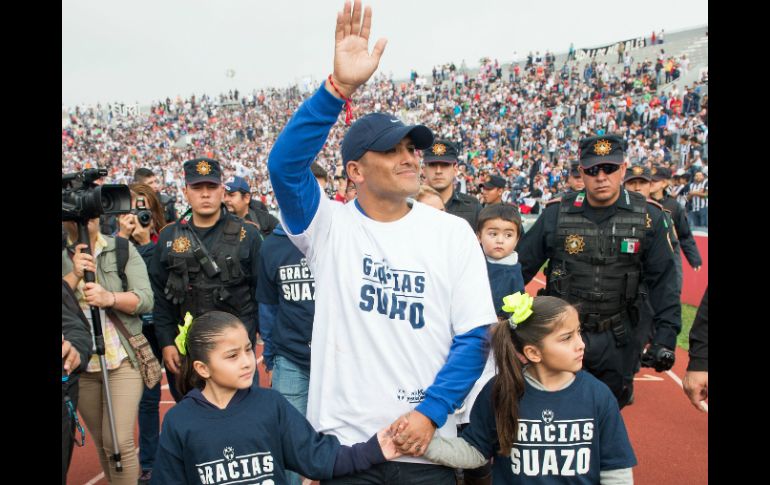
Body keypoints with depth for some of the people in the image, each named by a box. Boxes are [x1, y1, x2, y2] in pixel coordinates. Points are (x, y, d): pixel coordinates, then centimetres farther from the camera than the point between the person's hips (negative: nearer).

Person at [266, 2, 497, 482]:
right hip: (343, 442, 0)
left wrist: (431, 411, -13)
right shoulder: (330, 227, -5)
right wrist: (339, 88, -31)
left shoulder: (453, 232, -3)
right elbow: (284, 164, -22)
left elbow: (475, 334, -4)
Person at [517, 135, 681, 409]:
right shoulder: (557, 214, -5)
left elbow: (663, 280, -1)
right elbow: (521, 266, -1)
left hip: (616, 338, 1)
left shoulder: (649, 217, -4)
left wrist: (666, 334, -8)